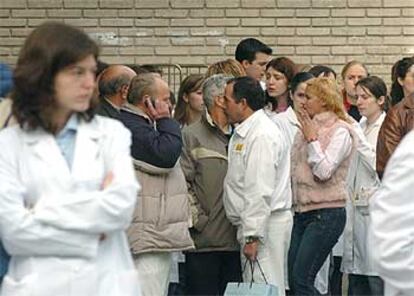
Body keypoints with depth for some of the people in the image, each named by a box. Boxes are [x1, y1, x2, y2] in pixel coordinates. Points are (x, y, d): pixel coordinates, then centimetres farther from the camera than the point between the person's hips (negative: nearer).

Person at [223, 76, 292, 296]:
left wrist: (252, 236, -23)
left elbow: (260, 192, -22)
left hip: (265, 225, -11)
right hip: (253, 224, 11)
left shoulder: (262, 135, -17)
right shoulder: (244, 132, 17)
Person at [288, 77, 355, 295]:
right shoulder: (307, 128, 15)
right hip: (302, 212, 8)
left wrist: (312, 139, -10)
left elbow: (324, 172, -16)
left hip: (326, 214, -8)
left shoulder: (339, 132, -7)